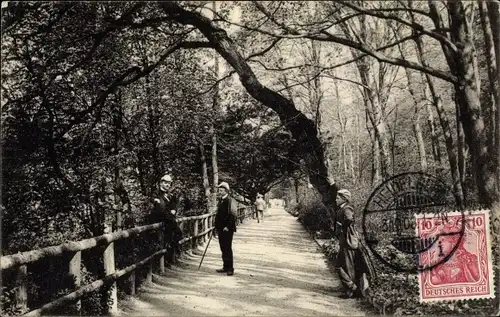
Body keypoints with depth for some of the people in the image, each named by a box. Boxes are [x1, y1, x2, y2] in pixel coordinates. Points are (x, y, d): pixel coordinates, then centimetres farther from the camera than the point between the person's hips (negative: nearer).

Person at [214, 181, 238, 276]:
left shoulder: (231, 201, -10)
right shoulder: (220, 202, 15)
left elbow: (234, 215, -15)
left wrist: (228, 227, -18)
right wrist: (216, 227, 18)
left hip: (228, 229, -8)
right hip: (221, 229, 8)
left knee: (227, 248, -5)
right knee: (223, 248, 11)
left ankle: (230, 268, 2)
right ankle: (225, 267, 20)